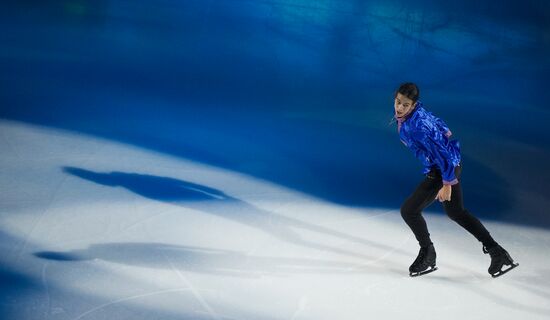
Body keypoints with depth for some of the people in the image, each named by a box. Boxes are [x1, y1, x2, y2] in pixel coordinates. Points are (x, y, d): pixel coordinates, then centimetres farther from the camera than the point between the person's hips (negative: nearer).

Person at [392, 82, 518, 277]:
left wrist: (447, 183, -24)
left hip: (443, 171, -10)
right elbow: (439, 125, 15)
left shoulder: (417, 126, -29)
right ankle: (497, 252, 28)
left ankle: (427, 256, 16)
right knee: (455, 212, 23)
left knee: (409, 210, -4)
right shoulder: (413, 112, -2)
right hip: (452, 165, 10)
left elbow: (441, 152, -28)